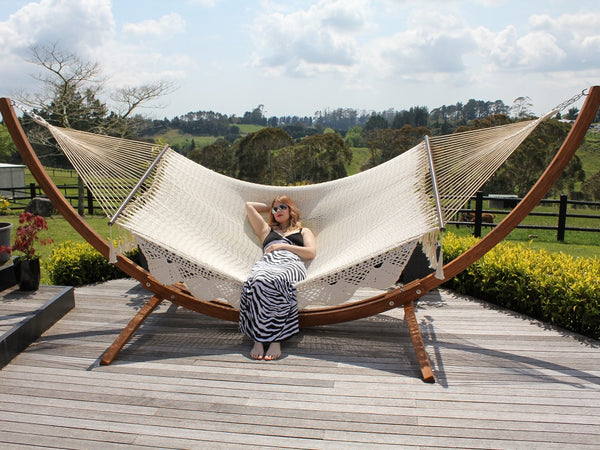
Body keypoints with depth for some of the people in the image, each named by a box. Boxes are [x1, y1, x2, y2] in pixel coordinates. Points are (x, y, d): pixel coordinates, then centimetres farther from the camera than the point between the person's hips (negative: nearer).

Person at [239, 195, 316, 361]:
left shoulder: (303, 231, 33)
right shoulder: (266, 230, 40)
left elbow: (311, 253, 13)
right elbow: (249, 205, 46)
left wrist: (283, 246, 8)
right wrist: (269, 207, 49)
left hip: (292, 264, -2)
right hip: (267, 262, 2)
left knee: (277, 281, -42)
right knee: (258, 281, -40)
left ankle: (276, 340, -44)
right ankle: (258, 340, -43)